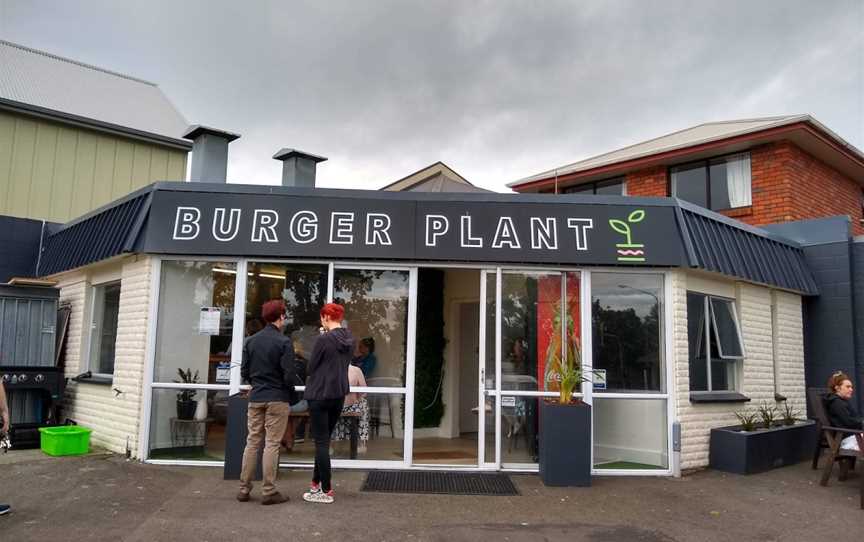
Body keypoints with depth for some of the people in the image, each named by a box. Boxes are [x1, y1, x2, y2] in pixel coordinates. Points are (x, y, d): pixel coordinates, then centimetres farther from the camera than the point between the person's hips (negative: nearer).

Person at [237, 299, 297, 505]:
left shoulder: (250, 341, 5)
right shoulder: (283, 342, -11)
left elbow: (244, 372, 7)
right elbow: (288, 375, -13)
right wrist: (292, 398, 1)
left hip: (255, 399, 5)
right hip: (277, 399, -5)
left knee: (252, 442, 11)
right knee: (272, 444, 0)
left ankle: (244, 489, 16)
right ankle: (269, 491, 5)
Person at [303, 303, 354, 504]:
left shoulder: (324, 339, -17)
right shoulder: (349, 340, 4)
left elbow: (311, 367, -8)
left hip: (320, 395, -7)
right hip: (339, 394, 7)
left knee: (321, 442, 1)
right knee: (324, 440, 19)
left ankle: (326, 491, 5)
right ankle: (317, 482, 29)